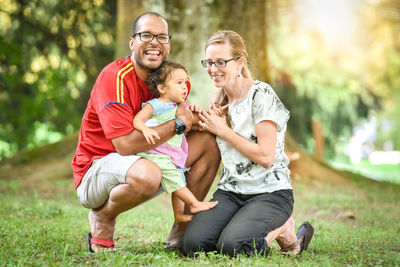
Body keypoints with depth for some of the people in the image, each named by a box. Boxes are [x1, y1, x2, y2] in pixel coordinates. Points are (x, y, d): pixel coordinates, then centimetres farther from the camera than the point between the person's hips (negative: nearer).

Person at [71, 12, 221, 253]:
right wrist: (178, 124, -21)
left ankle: (181, 232, 7)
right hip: (96, 167, -8)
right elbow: (125, 144, -30)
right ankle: (102, 216, -7)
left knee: (208, 141, 1)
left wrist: (193, 120, -11)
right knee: (147, 174, -40)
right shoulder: (114, 78, -21)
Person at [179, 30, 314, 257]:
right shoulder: (221, 101, 14)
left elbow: (266, 157, -17)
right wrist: (206, 125, 3)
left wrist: (222, 130, -10)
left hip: (269, 192, -6)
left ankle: (283, 229, 0)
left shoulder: (261, 95, -10)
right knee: (191, 244, -18)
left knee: (232, 245, -30)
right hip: (230, 191, 6)